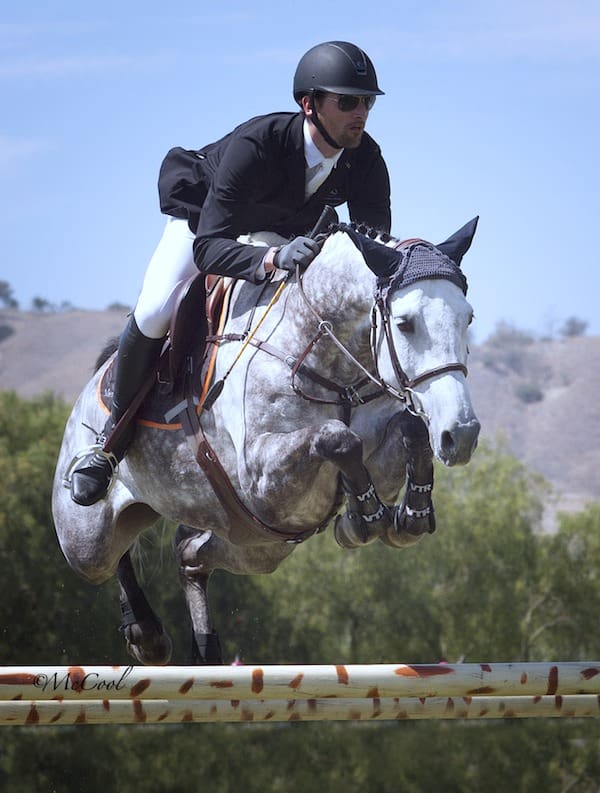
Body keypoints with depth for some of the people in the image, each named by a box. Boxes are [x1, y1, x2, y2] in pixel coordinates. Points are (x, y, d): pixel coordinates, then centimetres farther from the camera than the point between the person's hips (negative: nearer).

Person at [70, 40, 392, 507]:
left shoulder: (366, 161, -27)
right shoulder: (255, 145, -41)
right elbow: (207, 247, -48)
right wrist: (273, 260, -66)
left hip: (286, 233, 5)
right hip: (205, 219, -5)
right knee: (153, 314, -26)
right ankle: (116, 431, -3)